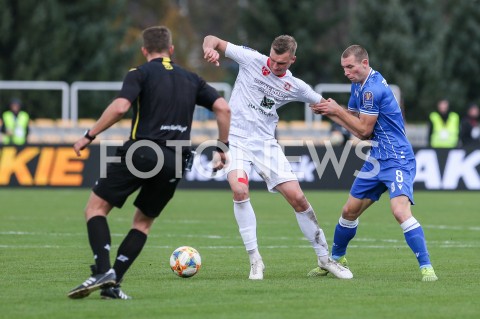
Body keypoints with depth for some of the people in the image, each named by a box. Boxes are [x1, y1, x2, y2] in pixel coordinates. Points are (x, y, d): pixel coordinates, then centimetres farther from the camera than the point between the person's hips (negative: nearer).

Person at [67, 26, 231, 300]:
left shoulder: (141, 74, 3)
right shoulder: (191, 79, 18)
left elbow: (120, 107, -14)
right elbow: (223, 108, 9)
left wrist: (89, 136, -6)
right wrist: (222, 148, 18)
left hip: (142, 153, -5)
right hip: (175, 163, 5)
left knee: (96, 207, 6)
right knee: (144, 222, 19)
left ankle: (102, 271, -14)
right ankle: (113, 283, 6)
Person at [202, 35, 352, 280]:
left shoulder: (294, 86, 2)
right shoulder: (251, 60, -5)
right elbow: (212, 40, -1)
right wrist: (210, 48, -24)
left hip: (265, 144, 2)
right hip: (235, 139, -2)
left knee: (296, 197, -5)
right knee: (239, 189, -28)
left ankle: (324, 258, 13)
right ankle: (255, 260, -17)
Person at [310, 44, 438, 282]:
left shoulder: (373, 89, -20)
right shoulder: (359, 86, 10)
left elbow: (363, 131, -16)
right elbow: (353, 121, 18)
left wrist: (337, 109, -10)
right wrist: (329, 112, 2)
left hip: (397, 160, -10)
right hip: (377, 159, 10)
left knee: (400, 210, -27)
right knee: (349, 211, 14)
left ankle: (426, 267, -24)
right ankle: (337, 259, 33)